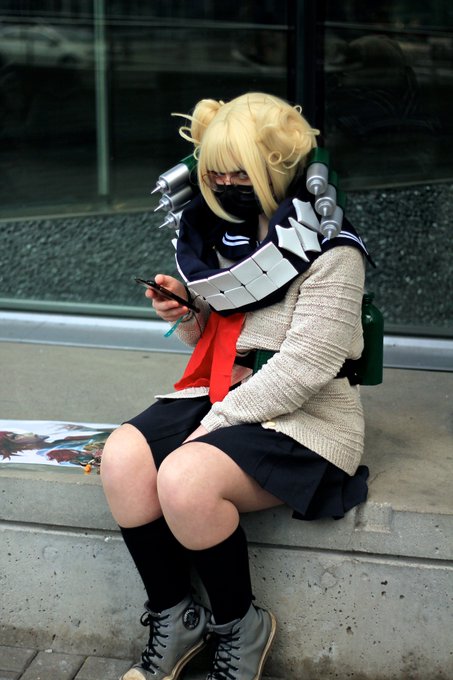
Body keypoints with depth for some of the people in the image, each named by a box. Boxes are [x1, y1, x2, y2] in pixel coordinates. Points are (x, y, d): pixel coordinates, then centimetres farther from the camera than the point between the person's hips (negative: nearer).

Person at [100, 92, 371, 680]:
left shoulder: (328, 251, -12)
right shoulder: (227, 237, 11)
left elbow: (305, 366, -19)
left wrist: (220, 421, -18)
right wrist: (187, 315, 0)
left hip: (303, 415, -7)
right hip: (224, 392, 7)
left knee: (184, 479, -31)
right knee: (123, 458, -18)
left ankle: (239, 627, -5)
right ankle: (173, 620, -3)